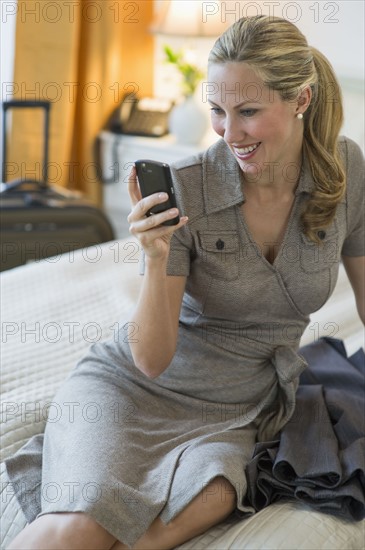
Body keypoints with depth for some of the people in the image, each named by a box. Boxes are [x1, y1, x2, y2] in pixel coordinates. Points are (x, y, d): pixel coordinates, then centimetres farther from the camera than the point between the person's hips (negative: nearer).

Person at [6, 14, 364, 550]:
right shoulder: (183, 188, -16)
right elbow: (152, 360, -14)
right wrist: (157, 260, -29)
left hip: (235, 409, 3)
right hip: (130, 386, -2)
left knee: (209, 498, -32)